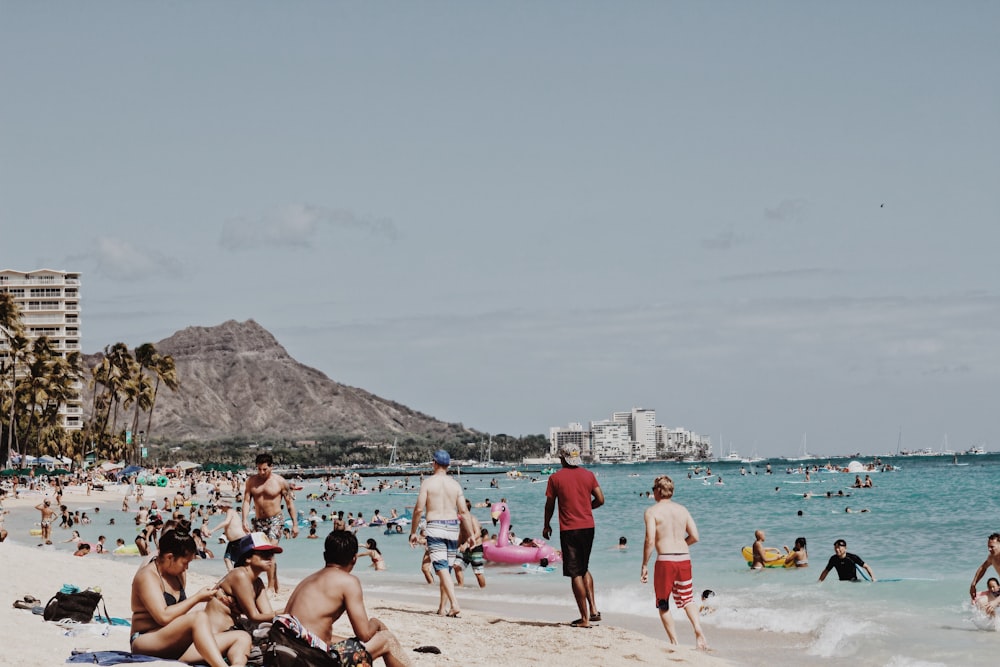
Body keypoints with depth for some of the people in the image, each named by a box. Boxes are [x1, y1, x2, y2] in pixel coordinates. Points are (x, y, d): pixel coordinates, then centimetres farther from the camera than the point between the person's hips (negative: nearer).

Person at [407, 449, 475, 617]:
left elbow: (419, 509, -6)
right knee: (447, 568, 14)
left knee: (441, 568, -11)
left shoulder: (428, 483, -3)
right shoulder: (455, 485, 6)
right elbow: (464, 512, 3)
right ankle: (442, 607, 19)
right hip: (452, 527, 4)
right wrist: (470, 535, 9)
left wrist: (413, 532, 4)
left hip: (435, 527, -4)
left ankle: (454, 603, -26)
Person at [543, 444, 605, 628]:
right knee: (584, 569, 21)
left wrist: (546, 525, 16)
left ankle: (585, 618, 0)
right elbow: (600, 499, 4)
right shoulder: (588, 475, 5)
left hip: (569, 529, -4)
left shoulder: (555, 478, -5)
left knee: (576, 574, 0)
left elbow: (550, 504, 0)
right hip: (588, 527, 4)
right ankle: (594, 610, 11)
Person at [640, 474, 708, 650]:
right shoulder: (682, 510, 10)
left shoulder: (652, 511, -4)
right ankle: (698, 630, -10)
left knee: (663, 604, 10)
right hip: (684, 558, 4)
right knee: (687, 600, 13)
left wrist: (644, 565, -6)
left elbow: (650, 540, -12)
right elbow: (694, 536, 7)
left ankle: (674, 641, 5)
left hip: (665, 560, -4)